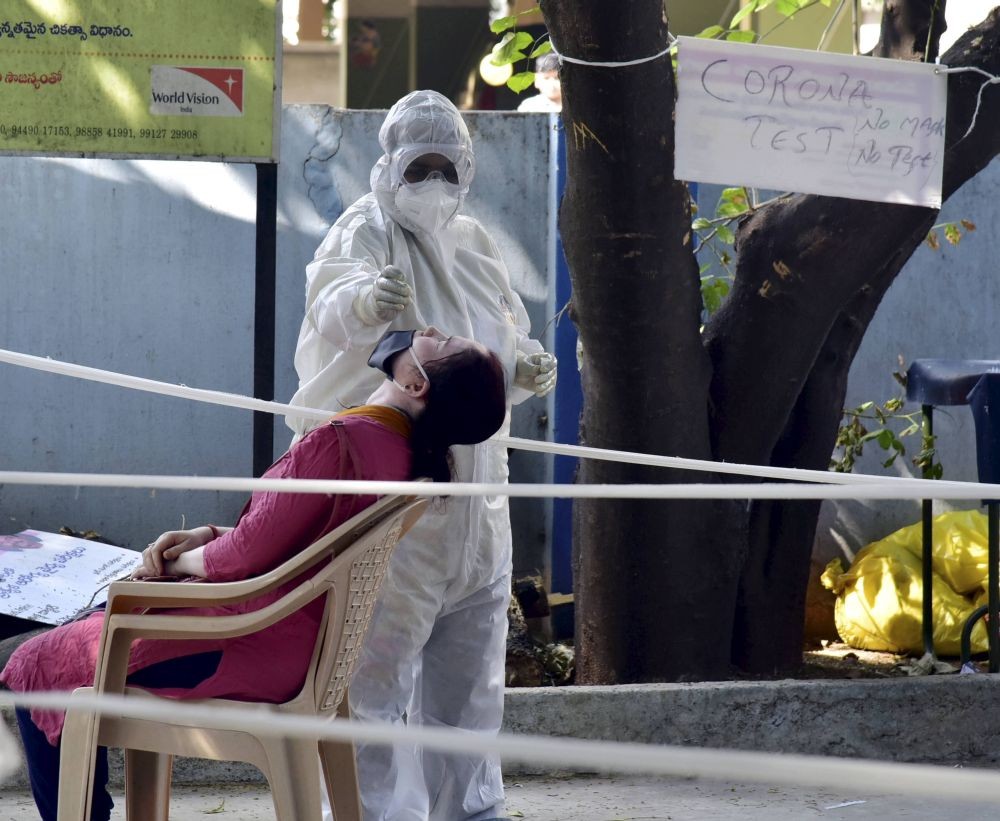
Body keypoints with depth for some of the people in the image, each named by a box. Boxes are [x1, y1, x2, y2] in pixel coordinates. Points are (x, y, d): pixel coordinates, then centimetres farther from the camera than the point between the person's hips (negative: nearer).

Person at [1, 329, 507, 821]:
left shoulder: (335, 443, -25)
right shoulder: (402, 448, 4)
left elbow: (247, 554, -21)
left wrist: (177, 563, -2)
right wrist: (205, 537, 3)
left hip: (256, 653, -10)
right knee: (83, 626, 26)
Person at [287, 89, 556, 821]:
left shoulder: (475, 245, 11)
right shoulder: (366, 234, -11)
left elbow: (505, 348, 23)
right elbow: (334, 304, -35)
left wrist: (528, 369, -2)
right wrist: (364, 300, -59)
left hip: (475, 506, 7)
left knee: (468, 681, 17)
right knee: (376, 678, -7)